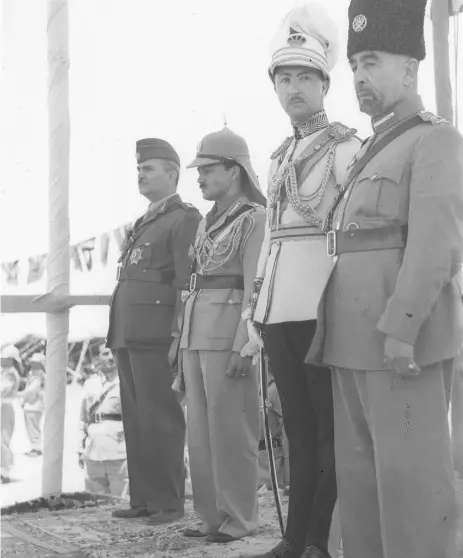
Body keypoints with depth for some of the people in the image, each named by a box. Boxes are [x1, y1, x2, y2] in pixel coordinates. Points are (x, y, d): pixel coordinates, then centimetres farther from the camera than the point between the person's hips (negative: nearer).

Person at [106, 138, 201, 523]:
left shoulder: (185, 219, -5)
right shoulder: (145, 223, 22)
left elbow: (187, 282, -12)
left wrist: (178, 335, -19)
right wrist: (118, 336, 17)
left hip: (157, 336, -8)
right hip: (128, 334, 8)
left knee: (160, 418, -5)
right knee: (135, 418, 8)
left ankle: (169, 501, 1)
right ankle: (144, 497, 13)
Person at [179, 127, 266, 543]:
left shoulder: (255, 218, -6)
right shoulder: (207, 222, 18)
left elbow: (255, 288, -12)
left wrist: (243, 346, -18)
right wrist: (181, 337, 14)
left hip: (229, 331, -8)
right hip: (196, 332, 8)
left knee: (230, 428, -3)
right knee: (200, 429, 9)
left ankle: (239, 517, 6)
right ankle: (212, 515, 17)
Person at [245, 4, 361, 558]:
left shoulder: (345, 147, -4)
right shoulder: (280, 156, 18)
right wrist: (254, 303, 19)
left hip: (322, 307, -7)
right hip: (279, 308, 7)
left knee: (329, 429, 1)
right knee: (297, 427, 11)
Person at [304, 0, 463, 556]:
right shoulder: (376, 153, 24)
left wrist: (400, 329, -24)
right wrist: (343, 339, 17)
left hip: (401, 337, -9)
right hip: (355, 342, 9)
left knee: (410, 477, -8)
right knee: (360, 475, 7)